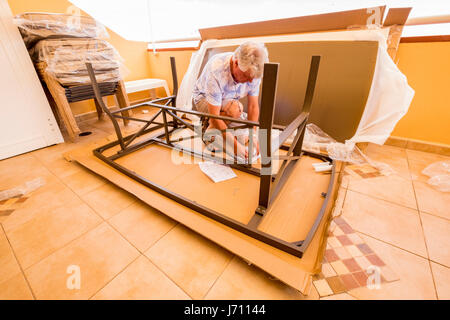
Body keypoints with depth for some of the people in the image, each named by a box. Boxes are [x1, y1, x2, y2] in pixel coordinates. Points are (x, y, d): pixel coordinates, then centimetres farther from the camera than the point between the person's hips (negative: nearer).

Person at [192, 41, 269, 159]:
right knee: (235, 109, -36)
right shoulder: (216, 72, -38)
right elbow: (214, 116, -38)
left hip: (229, 100, 6)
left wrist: (252, 135, -27)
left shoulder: (253, 71, -22)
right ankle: (209, 131, -11)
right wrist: (235, 144, -41)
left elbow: (253, 106, -17)